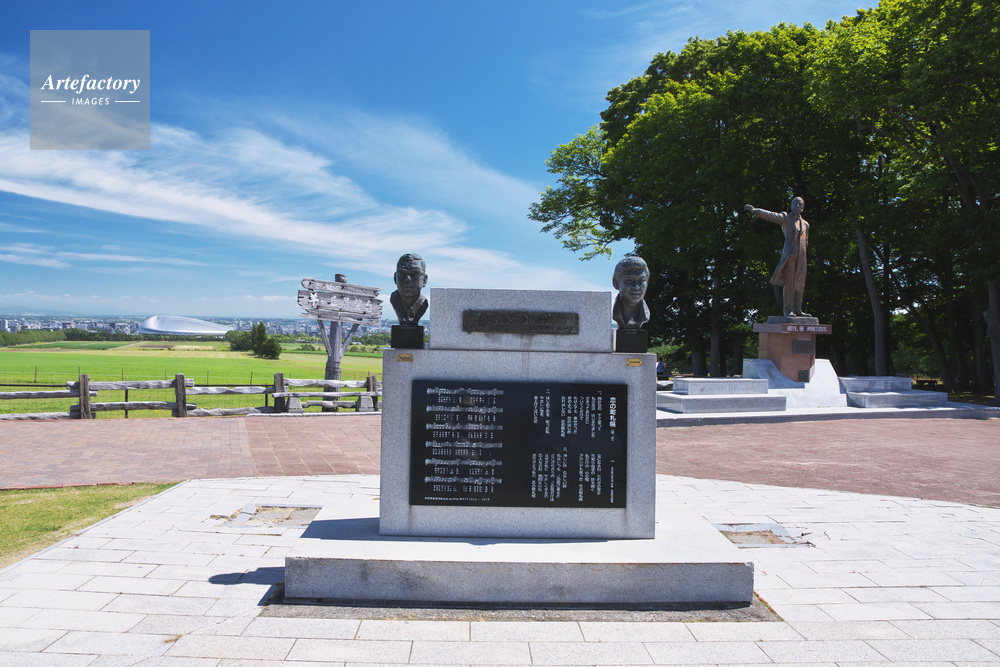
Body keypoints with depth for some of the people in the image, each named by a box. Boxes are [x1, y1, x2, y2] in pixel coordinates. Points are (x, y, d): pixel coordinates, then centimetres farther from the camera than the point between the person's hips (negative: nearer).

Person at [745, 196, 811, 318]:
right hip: (789, 255, -5)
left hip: (801, 256, 5)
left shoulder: (806, 224, 21)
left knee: (800, 284, 4)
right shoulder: (785, 218, 7)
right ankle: (787, 310, -7)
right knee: (789, 283, -8)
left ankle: (797, 310, 11)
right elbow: (770, 215, -9)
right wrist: (755, 210, -23)